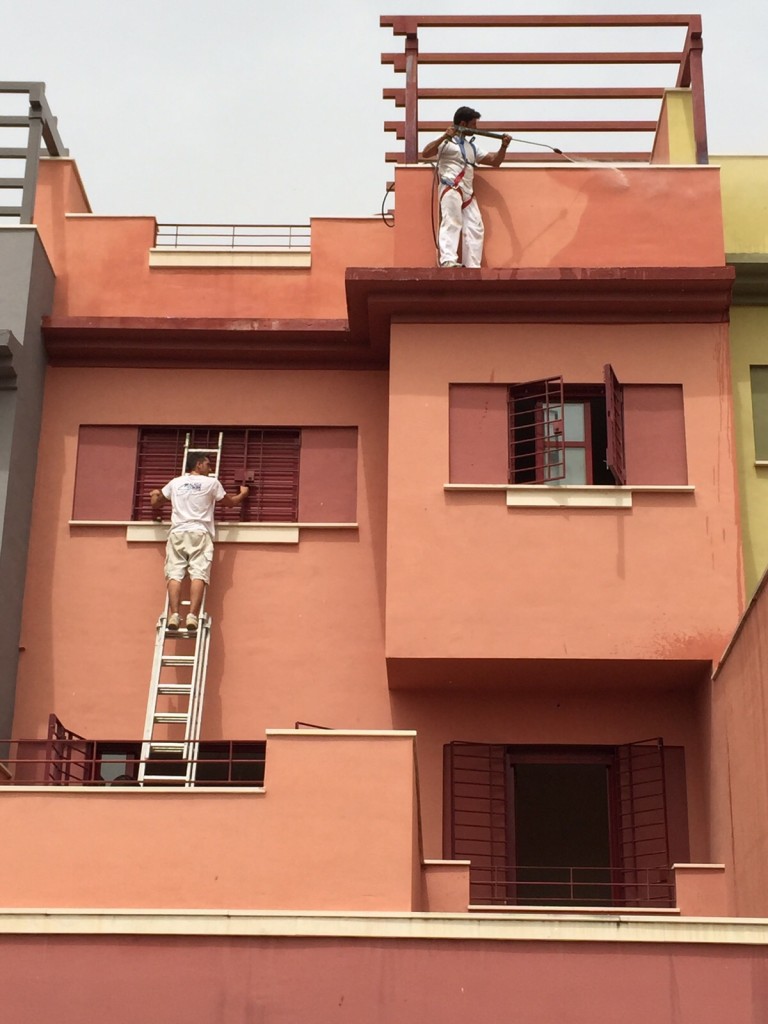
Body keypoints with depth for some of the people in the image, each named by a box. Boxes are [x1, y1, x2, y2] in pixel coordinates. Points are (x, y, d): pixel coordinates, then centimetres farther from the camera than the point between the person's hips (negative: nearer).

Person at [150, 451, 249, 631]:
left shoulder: (175, 482, 19)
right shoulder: (211, 483, 10)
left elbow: (155, 502, 33)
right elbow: (230, 502, 24)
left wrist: (155, 495, 57)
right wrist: (243, 494, 45)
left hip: (177, 533, 3)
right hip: (199, 533, -3)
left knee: (174, 575, -7)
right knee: (198, 574, -11)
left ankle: (174, 615, -22)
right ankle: (193, 616, -25)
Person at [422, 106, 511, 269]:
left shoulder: (472, 147, 24)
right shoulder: (447, 142, 1)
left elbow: (494, 161, 23)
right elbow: (425, 153, -13)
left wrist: (503, 146, 6)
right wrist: (444, 137, -19)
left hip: (467, 191, 8)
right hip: (451, 188, -8)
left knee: (475, 228, 2)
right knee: (452, 223, -23)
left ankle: (472, 266, 4)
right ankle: (448, 260, -35)